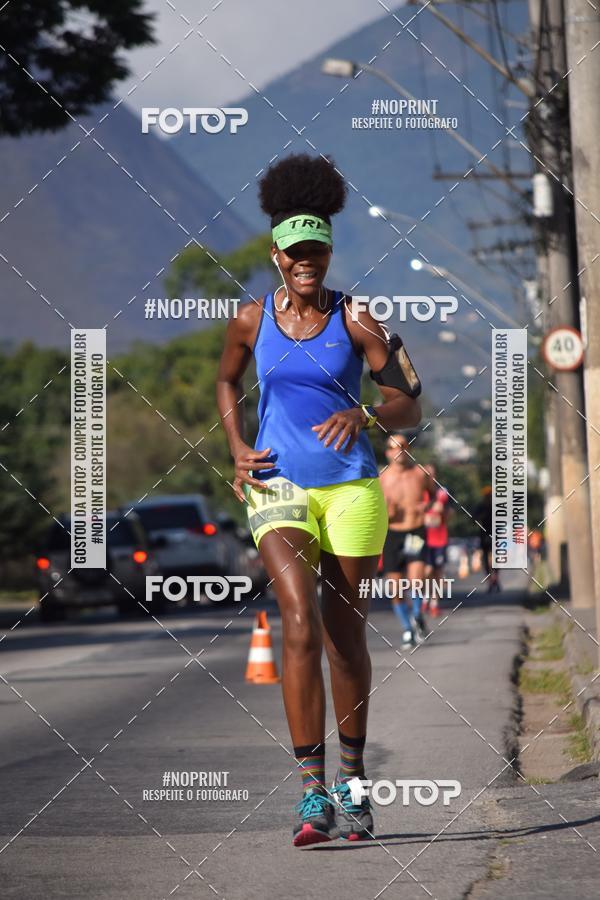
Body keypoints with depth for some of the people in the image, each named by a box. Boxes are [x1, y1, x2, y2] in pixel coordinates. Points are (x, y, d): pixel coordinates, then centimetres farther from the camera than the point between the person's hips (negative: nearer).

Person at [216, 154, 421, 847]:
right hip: (278, 489, 0)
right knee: (301, 624, -17)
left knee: (346, 633, 8)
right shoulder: (252, 320, 4)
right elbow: (226, 382, 24)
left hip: (352, 490, 0)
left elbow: (409, 407, -4)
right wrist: (238, 450, 9)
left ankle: (351, 783, 24)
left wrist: (364, 416, -26)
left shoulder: (355, 321, -2)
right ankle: (311, 792, -19)